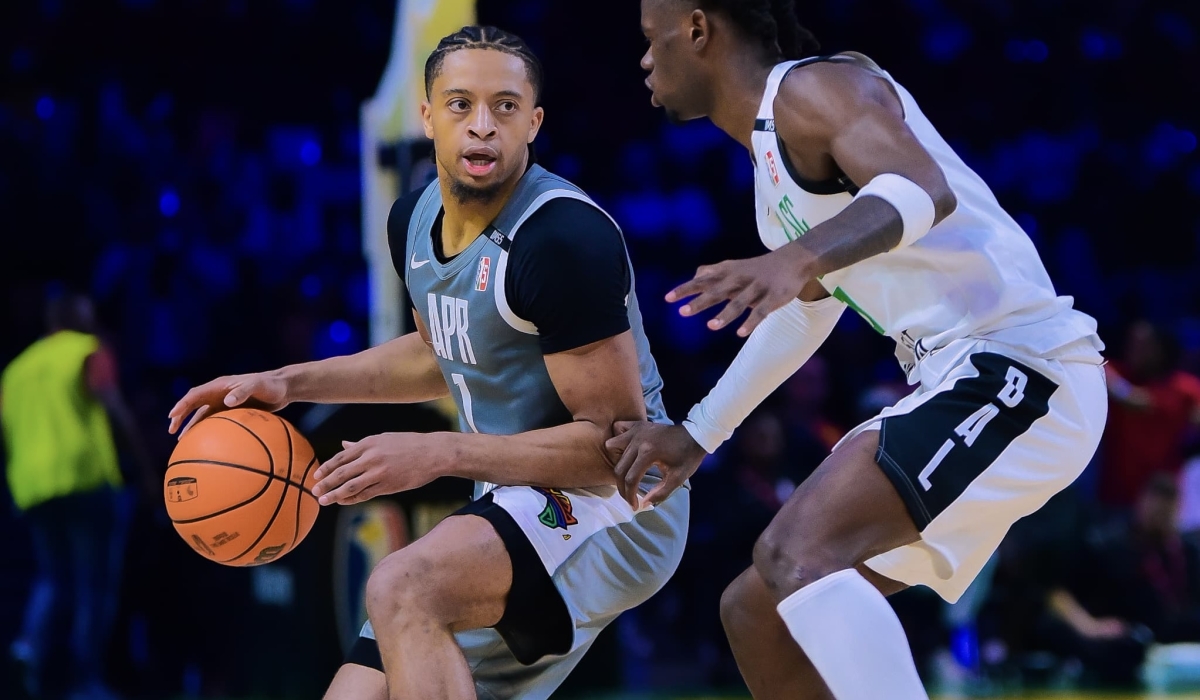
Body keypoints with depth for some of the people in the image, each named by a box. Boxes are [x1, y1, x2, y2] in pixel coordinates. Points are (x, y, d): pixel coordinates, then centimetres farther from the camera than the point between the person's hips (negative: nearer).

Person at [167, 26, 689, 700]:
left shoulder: (565, 237, -22)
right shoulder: (415, 219, 5)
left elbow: (618, 443, -22)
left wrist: (439, 454, -25)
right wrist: (290, 383, 15)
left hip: (616, 504, -9)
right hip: (517, 500, 9)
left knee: (403, 588, -33)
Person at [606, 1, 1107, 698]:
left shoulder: (814, 87, -10)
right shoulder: (770, 146, 20)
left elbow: (925, 190, -30)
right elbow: (805, 312, 34)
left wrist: (798, 259, -46)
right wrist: (697, 433, 33)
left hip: (1017, 366, -10)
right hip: (960, 381, 10)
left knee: (795, 552, -28)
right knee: (756, 610, 12)